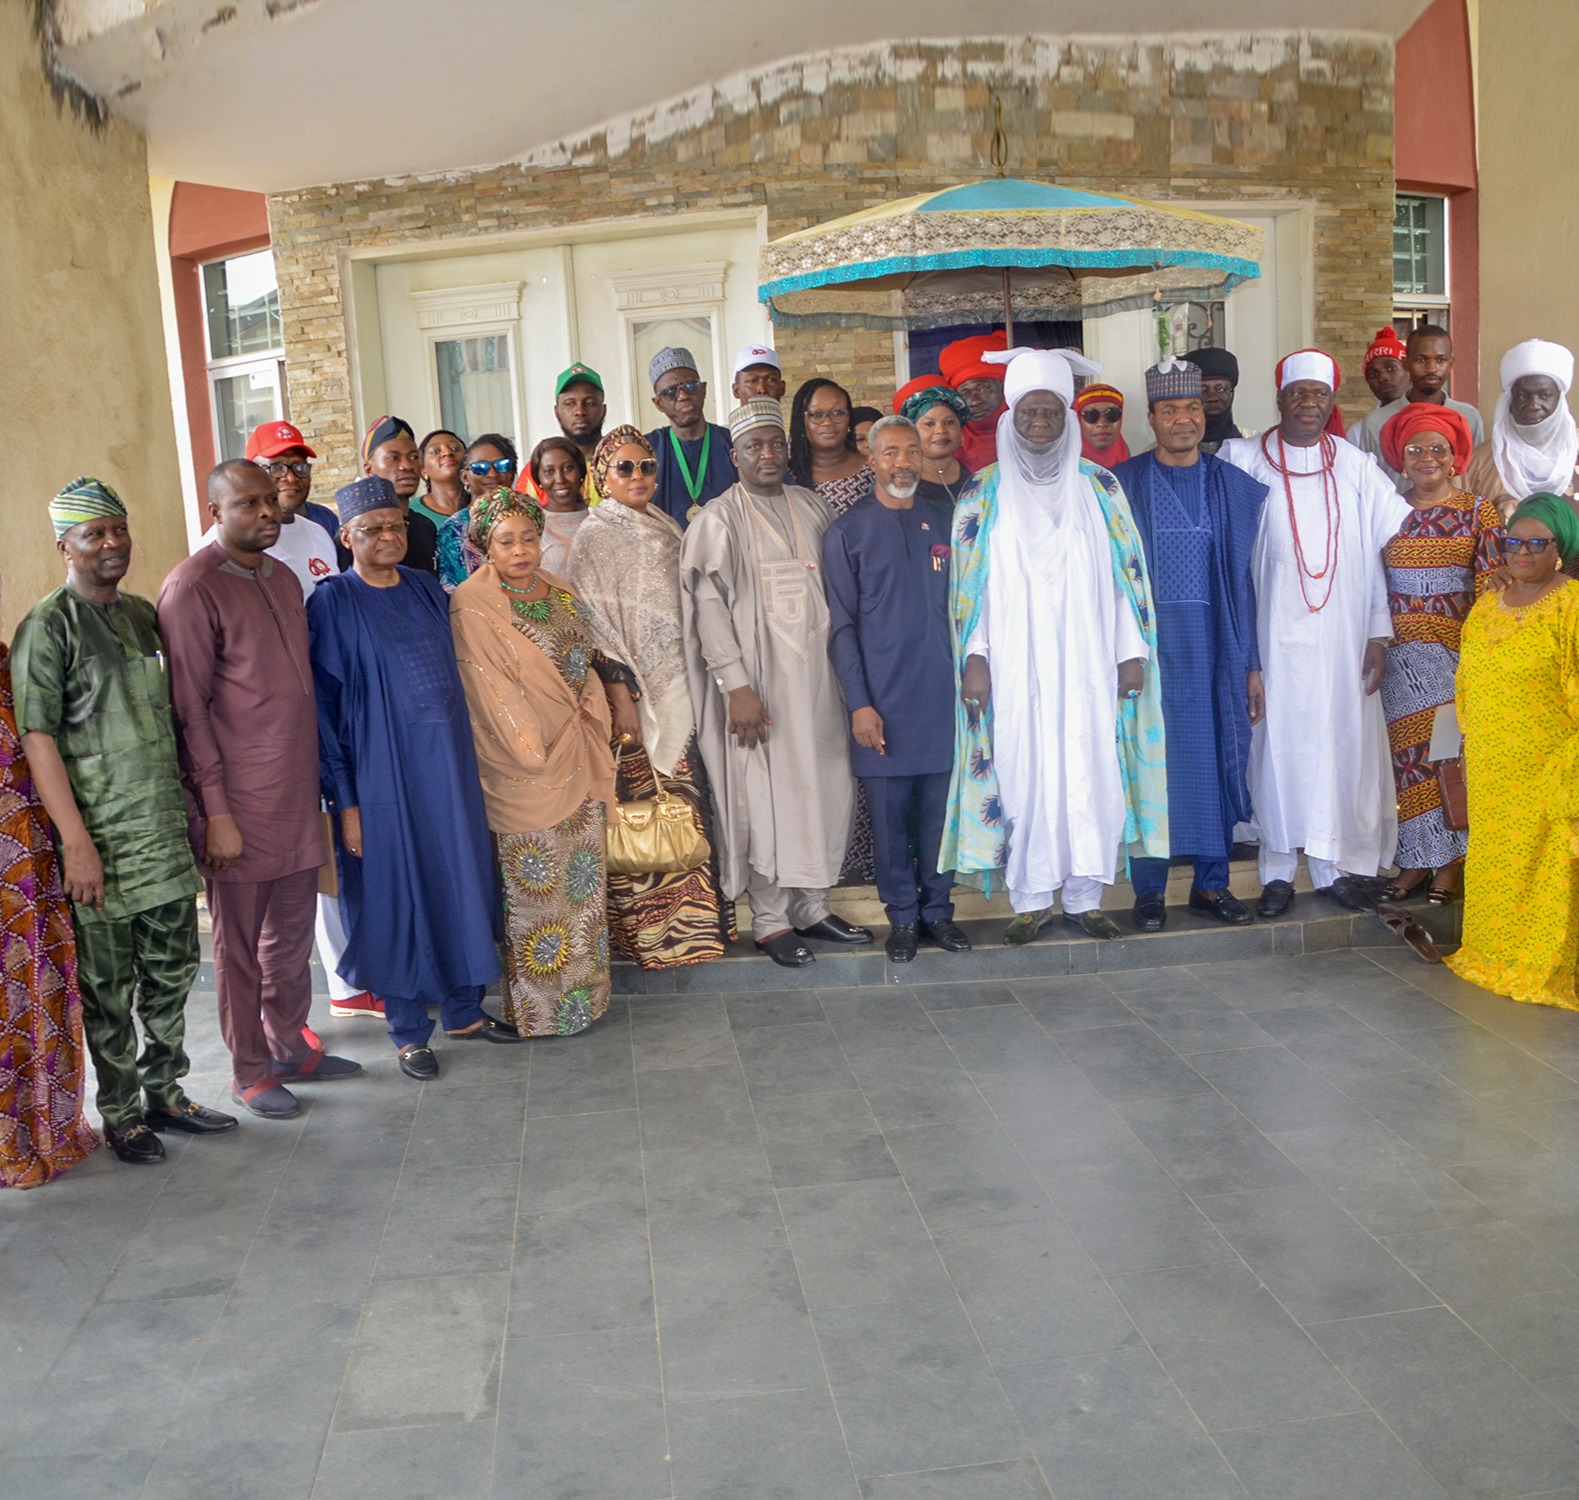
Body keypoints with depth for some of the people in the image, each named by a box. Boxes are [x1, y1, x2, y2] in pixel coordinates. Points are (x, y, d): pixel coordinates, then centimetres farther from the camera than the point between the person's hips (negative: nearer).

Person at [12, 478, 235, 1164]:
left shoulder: (142, 614, 12)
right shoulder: (49, 626, -8)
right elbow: (37, 737, -12)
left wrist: (193, 804, 17)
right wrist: (76, 841, -16)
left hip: (166, 829, 6)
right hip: (101, 839, -6)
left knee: (172, 971, 13)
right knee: (108, 988, 5)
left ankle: (165, 1092, 28)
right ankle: (121, 1114, 19)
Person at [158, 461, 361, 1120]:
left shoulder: (281, 579, 13)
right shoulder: (193, 588, -11)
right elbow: (189, 708, -13)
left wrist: (316, 782, 15)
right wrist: (215, 811, -15)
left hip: (296, 792, 7)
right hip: (239, 800, -7)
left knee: (292, 930, 15)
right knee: (241, 940, 6)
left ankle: (289, 1045, 31)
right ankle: (250, 1070, 20)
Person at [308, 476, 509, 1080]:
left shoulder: (428, 589, 8)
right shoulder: (332, 604, -7)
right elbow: (323, 707, -8)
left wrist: (464, 765, 11)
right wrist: (344, 802, -12)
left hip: (448, 764, 5)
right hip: (382, 774, -5)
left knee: (462, 882, 11)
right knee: (395, 893, 4)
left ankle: (465, 1011, 28)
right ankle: (409, 1031, 19)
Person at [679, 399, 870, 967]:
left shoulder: (814, 508, 11)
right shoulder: (718, 519, -5)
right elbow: (708, 606, -11)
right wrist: (736, 685, -18)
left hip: (816, 674, 5)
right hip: (759, 679, -5)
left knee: (823, 788, 9)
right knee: (764, 796, 0)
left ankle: (811, 906, 23)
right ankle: (771, 920, 12)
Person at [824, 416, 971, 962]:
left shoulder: (945, 523, 10)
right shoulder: (848, 532, 1)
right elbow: (842, 626, -2)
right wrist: (859, 703, -8)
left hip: (943, 694, 3)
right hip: (883, 701, -2)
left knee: (940, 810, 8)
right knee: (890, 814, 4)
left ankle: (938, 910, 21)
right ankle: (903, 917, 17)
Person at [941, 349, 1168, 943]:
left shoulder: (1098, 488, 7)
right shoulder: (984, 494, 5)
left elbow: (1126, 572, 7)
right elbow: (970, 582, 3)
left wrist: (1132, 651, 1)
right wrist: (975, 657, -5)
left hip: (1087, 664, 1)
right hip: (1014, 666, -1)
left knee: (1091, 772, 1)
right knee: (1023, 772, 1)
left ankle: (1085, 896, 14)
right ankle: (1030, 898, 14)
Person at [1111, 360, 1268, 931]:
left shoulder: (1234, 486, 8)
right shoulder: (1123, 485, 2)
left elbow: (1245, 578, 6)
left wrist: (1252, 663, 4)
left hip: (1215, 649, 2)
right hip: (1148, 646, -2)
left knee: (1215, 761, 7)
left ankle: (1211, 883, 21)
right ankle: (1149, 889, 14)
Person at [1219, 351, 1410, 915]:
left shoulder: (1356, 467, 7)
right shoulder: (1243, 459, 0)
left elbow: (1376, 551, 6)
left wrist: (1379, 633, 1)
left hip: (1341, 634, 2)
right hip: (1273, 633, -2)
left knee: (1342, 743, 5)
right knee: (1277, 745, 1)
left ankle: (1334, 865, 17)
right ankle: (1278, 870, 11)